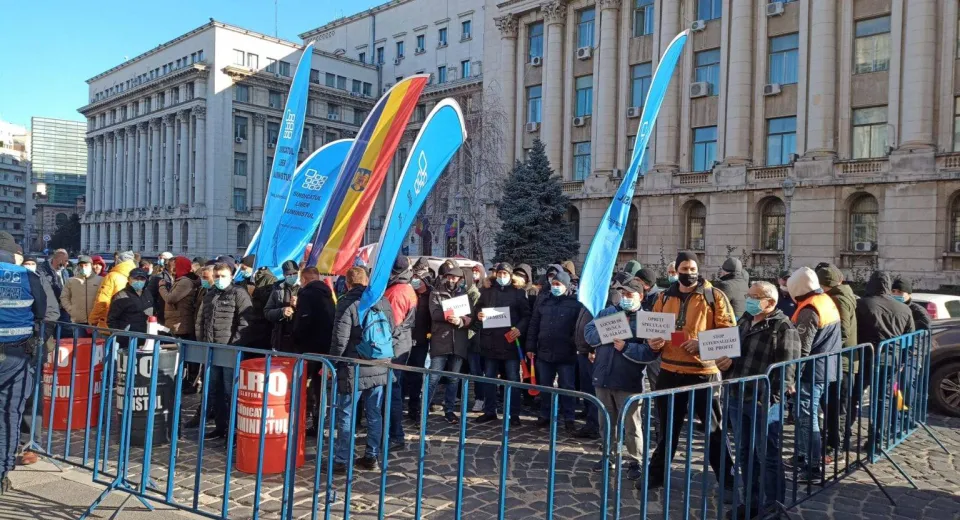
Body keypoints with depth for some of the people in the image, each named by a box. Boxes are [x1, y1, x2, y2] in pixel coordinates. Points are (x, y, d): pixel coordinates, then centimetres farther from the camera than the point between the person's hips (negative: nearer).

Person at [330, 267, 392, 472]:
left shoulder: (347, 303, -12)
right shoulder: (382, 301, 5)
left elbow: (340, 340, -15)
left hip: (354, 370, -5)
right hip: (379, 369, 5)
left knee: (347, 416, 4)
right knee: (375, 415, 12)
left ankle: (341, 460, 10)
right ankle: (372, 457, 20)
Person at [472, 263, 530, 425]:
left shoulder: (518, 293, 6)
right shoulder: (487, 292, 13)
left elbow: (526, 315, 1)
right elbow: (476, 310, 15)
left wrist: (519, 328, -15)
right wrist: (478, 316, -8)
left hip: (510, 341, -3)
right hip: (490, 341, 3)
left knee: (513, 379, 0)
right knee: (489, 378, 9)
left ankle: (514, 413, 7)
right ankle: (489, 411, 20)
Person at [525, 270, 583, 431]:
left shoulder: (576, 304, -4)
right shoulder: (545, 303, 10)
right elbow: (533, 326, 11)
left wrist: (578, 348, -12)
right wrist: (530, 347, 7)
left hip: (566, 355, -4)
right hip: (544, 353, 4)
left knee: (566, 387, 4)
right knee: (544, 386, 12)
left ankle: (568, 418, 13)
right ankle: (545, 415, 24)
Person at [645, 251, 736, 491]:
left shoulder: (714, 296, -2)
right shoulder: (665, 297, 10)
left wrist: (703, 343, -20)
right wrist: (653, 341, -4)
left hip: (703, 372, -4)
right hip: (669, 372, 4)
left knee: (714, 429, 5)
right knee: (667, 427, 16)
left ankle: (727, 481, 17)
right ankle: (657, 473, 29)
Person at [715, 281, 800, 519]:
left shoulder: (783, 327, -9)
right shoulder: (744, 321, 14)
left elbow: (787, 367, -16)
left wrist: (771, 398, -22)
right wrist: (725, 362, 3)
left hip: (764, 402, -7)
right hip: (737, 399, 8)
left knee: (768, 456, 3)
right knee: (745, 453, 16)